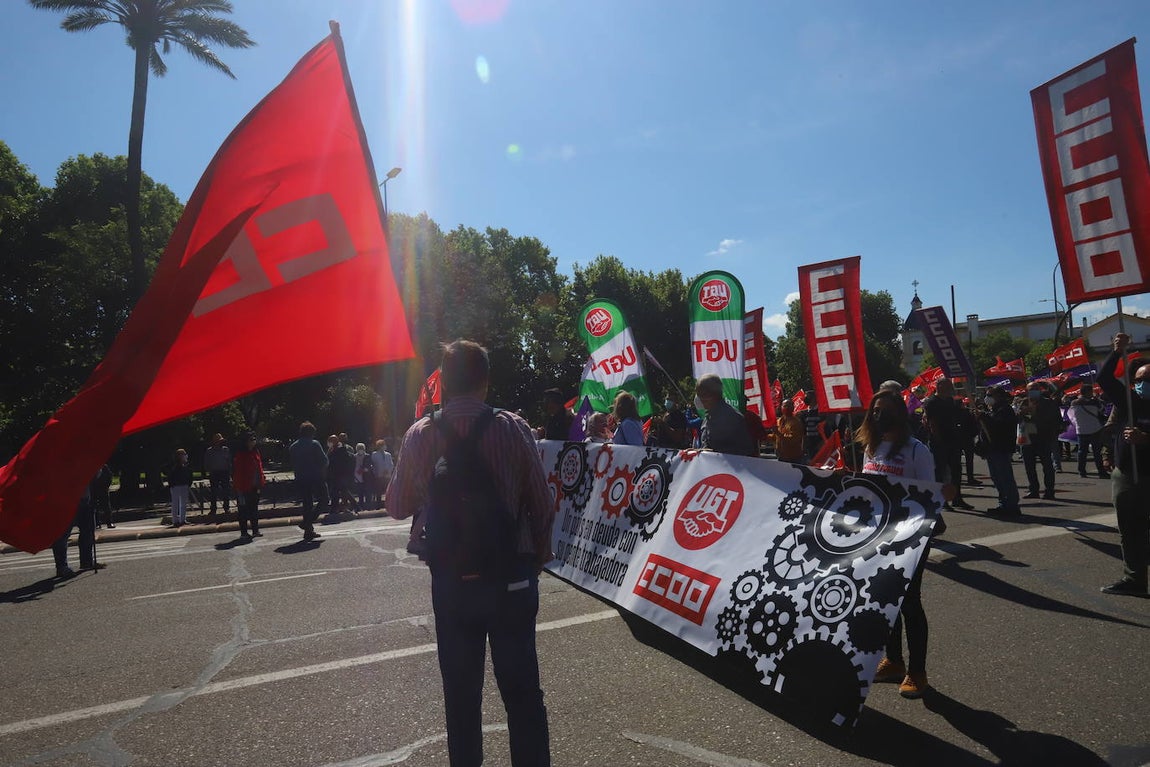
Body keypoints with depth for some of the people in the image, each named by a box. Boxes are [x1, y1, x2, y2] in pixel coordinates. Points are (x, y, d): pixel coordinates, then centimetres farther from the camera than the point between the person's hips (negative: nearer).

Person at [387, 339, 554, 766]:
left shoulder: (420, 435, -5)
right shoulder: (513, 428, -9)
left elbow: (397, 507, 6)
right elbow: (542, 504, -5)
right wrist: (538, 560, 9)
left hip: (451, 579, 1)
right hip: (512, 576, -1)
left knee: (461, 693, 16)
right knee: (522, 691, 11)